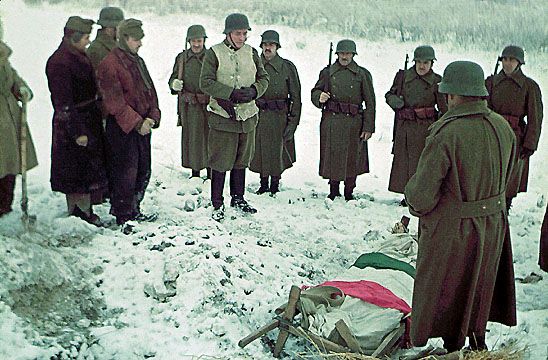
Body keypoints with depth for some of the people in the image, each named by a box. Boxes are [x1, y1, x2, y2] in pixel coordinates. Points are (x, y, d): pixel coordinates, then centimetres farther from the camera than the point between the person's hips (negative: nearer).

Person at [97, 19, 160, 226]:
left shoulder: (137, 61, 14)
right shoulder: (110, 64, -13)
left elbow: (150, 90, 14)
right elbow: (115, 102, -18)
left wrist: (152, 117, -2)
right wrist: (137, 123, -18)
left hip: (142, 125, 8)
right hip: (122, 128, -8)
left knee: (143, 171, 14)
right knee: (126, 173, -3)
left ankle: (134, 211, 27)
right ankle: (123, 216, 9)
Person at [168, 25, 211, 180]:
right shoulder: (182, 58, 8)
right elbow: (173, 79, 13)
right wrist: (174, 84, -11)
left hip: (207, 104, -3)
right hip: (188, 105, 3)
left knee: (208, 136, -1)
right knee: (191, 137, 8)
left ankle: (209, 170, 12)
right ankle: (195, 171, 21)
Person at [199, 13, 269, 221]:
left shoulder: (251, 53, 6)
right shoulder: (214, 53, -7)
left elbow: (263, 78, 12)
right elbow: (206, 83, -11)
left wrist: (253, 91, -10)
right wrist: (232, 93, -19)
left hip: (247, 115, 5)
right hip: (222, 116, -4)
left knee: (242, 159, 15)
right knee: (220, 162, 0)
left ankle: (238, 198, 30)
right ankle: (217, 204, 12)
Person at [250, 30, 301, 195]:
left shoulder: (287, 67, -2)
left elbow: (296, 96, -1)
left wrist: (293, 121, -6)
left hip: (279, 116, -2)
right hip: (258, 115, 2)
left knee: (277, 150, 2)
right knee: (260, 151, 8)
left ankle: (275, 186, 16)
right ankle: (263, 185, 23)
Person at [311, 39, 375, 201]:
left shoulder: (362, 74, 4)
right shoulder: (327, 72, 9)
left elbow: (370, 102, 2)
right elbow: (315, 92, 16)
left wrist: (368, 127, -3)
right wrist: (319, 97, -10)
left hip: (354, 123, -1)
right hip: (331, 122, 1)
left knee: (352, 158, 4)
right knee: (332, 156, 3)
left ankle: (349, 192, 18)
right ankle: (333, 190, 17)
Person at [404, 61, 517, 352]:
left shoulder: (446, 134, -29)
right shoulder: (502, 127, -7)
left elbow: (422, 193, -25)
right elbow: (505, 177, 8)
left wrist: (414, 202, -3)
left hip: (451, 232, -6)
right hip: (493, 224, 6)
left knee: (448, 289, 16)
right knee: (479, 283, 27)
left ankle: (453, 345, 32)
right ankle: (478, 337, 45)